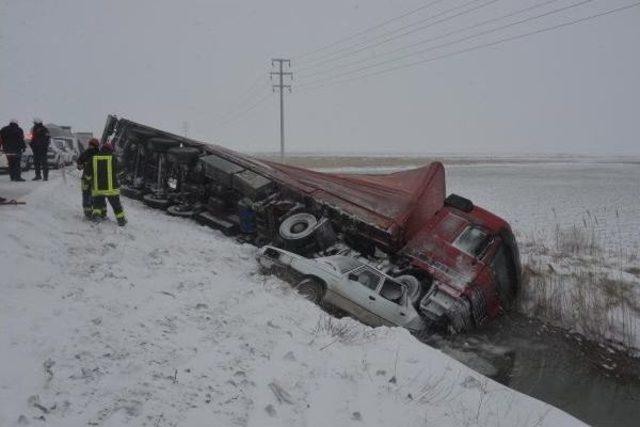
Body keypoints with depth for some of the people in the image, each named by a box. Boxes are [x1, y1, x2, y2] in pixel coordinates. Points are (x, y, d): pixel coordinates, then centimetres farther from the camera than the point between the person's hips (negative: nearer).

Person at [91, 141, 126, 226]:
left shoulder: (94, 158, 0)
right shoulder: (112, 157, -6)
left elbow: (89, 173, 4)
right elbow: (116, 171, 2)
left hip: (97, 187, 2)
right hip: (111, 187, -1)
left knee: (98, 203, 17)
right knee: (116, 204, 11)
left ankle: (97, 214, -5)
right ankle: (121, 220, 16)